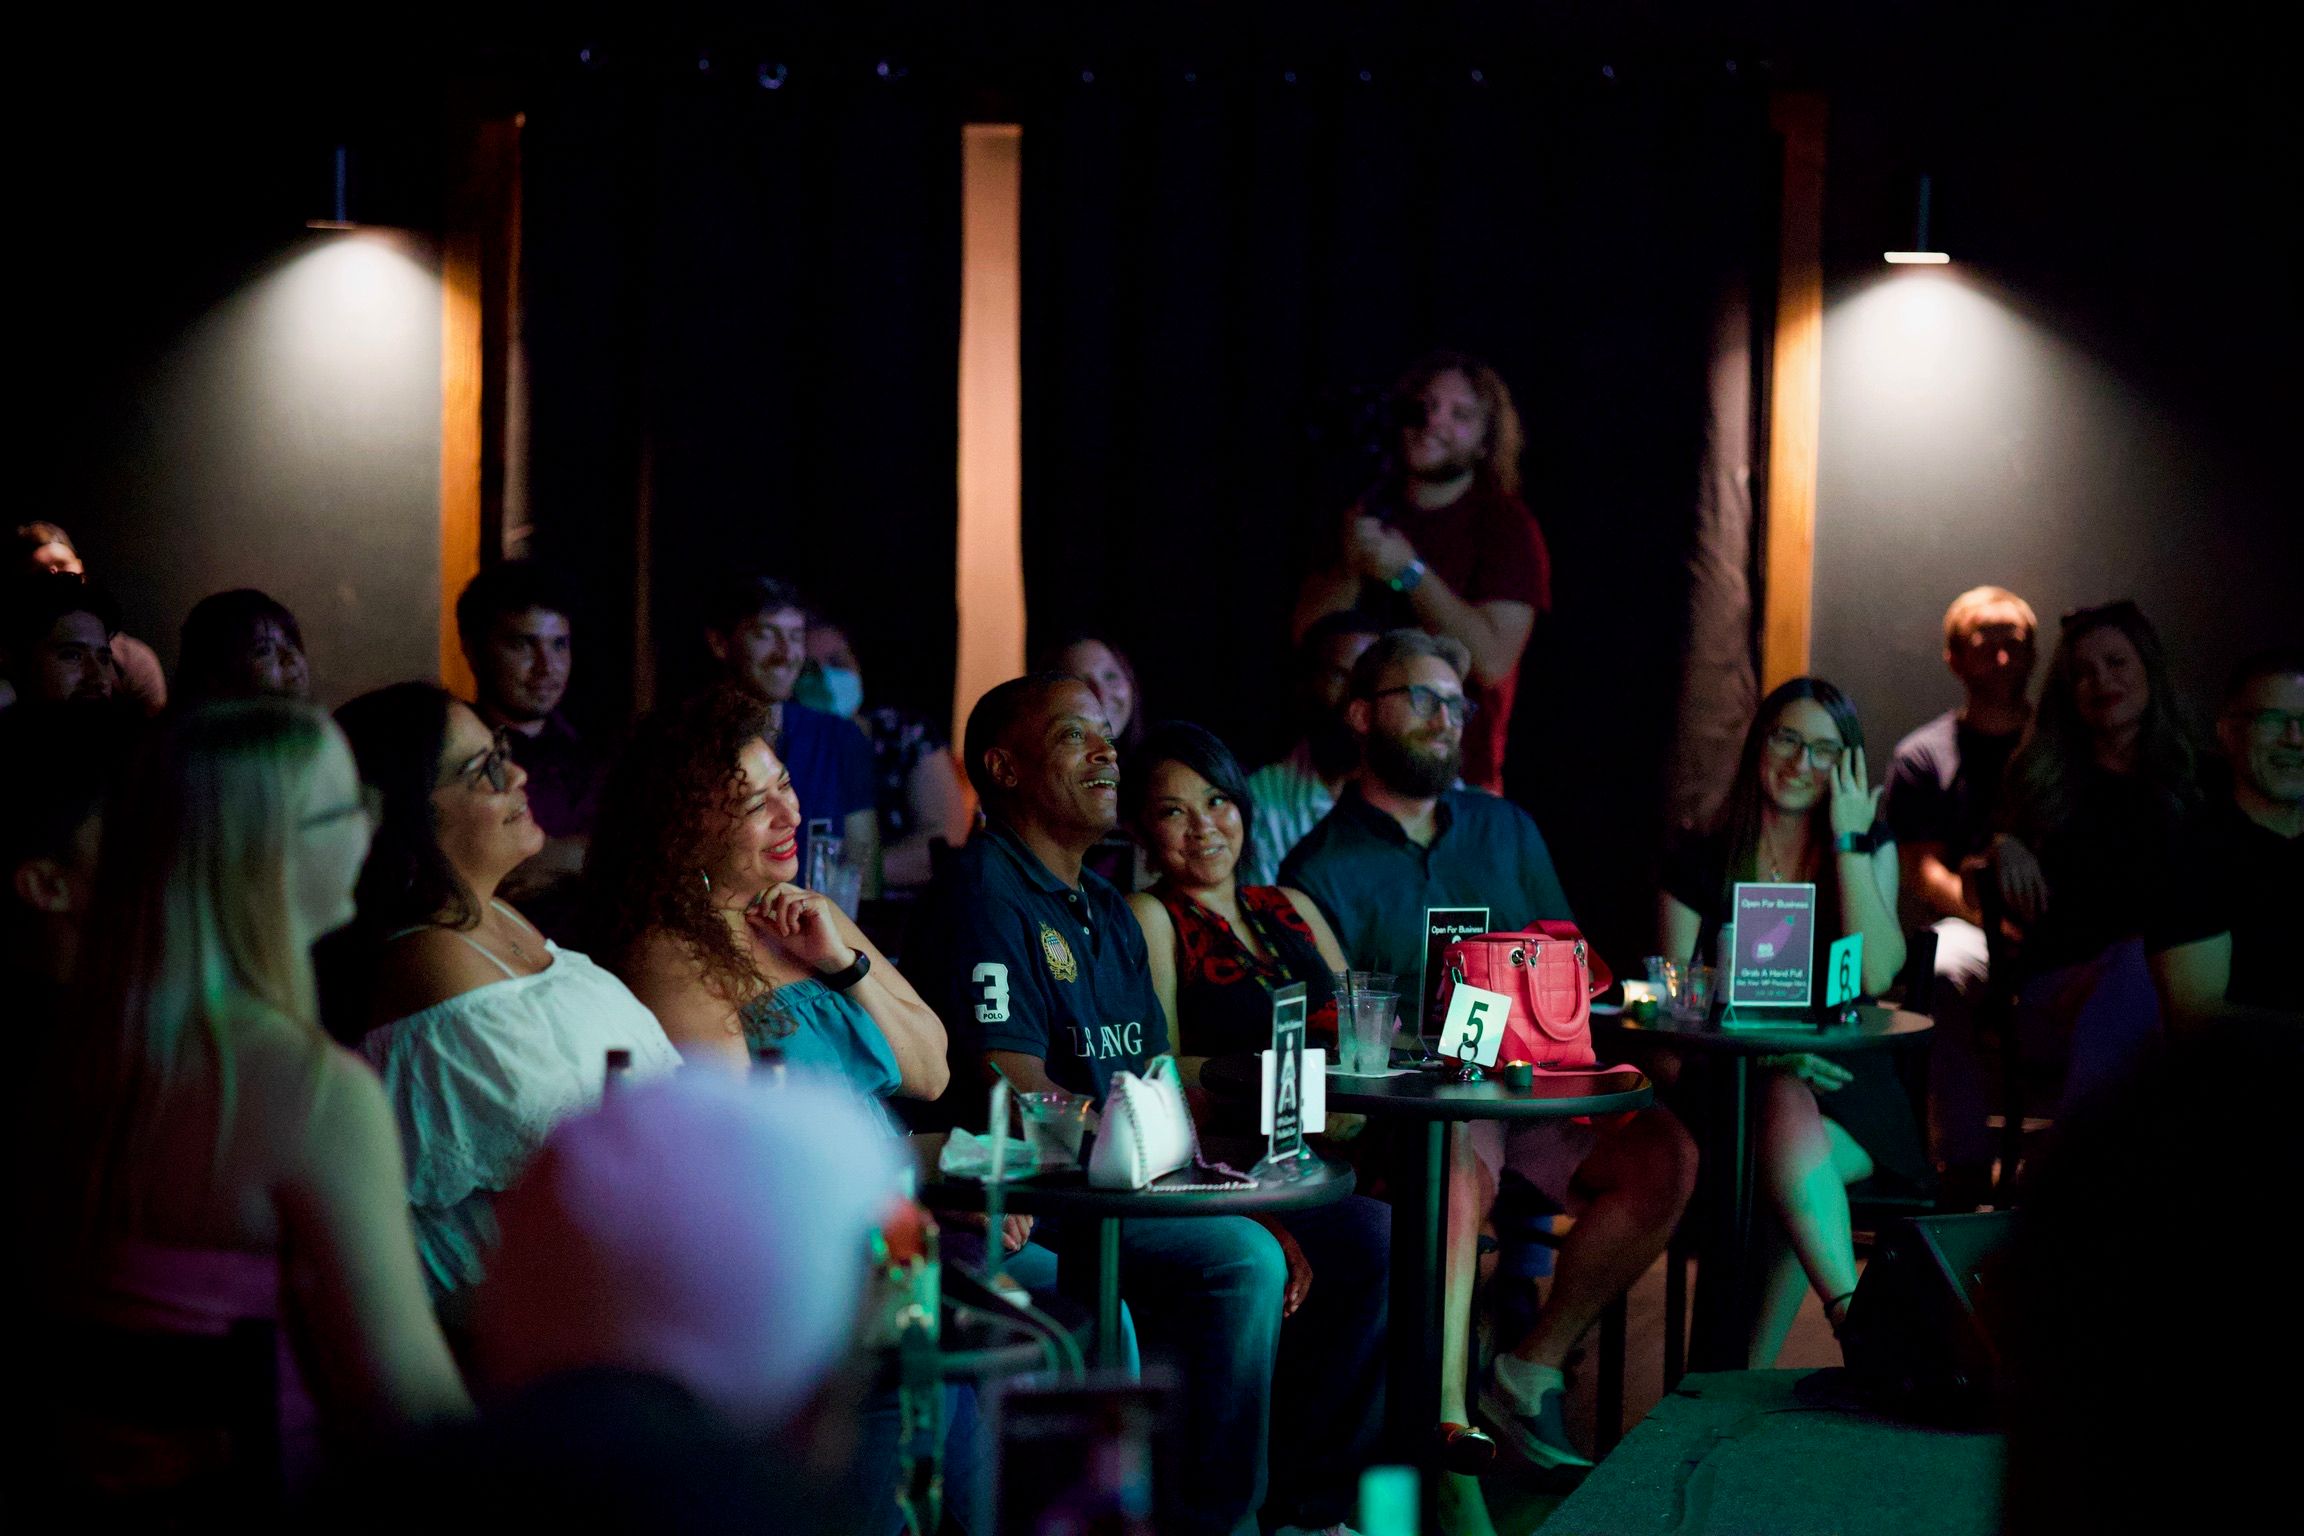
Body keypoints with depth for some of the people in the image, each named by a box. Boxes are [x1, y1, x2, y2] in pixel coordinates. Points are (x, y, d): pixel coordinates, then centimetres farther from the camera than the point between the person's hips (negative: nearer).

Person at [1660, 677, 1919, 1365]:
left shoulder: (1869, 848, 11)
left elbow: (1875, 975, -6)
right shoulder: (1699, 864, 10)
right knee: (1788, 1110, -37)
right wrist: (1767, 1055, -15)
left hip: (1844, 1085, 0)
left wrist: (1848, 840, -7)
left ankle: (1748, 1381, -34)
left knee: (1792, 1152, -35)